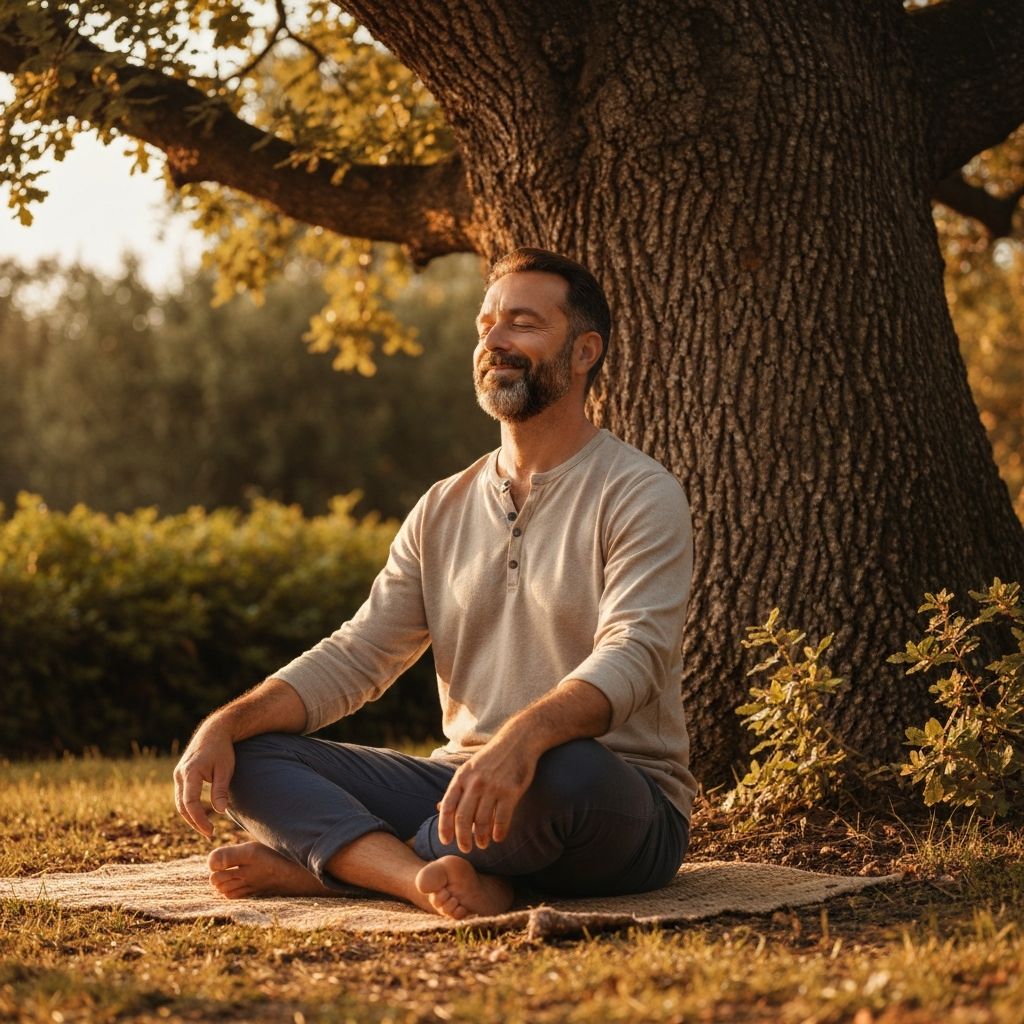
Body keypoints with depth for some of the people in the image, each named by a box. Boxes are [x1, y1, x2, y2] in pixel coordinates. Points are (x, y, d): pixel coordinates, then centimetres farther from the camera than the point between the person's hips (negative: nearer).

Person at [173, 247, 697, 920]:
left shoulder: (640, 496, -5)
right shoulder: (444, 510, 15)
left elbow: (631, 656, -21)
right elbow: (355, 657, 10)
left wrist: (522, 737, -42)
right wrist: (225, 724, -8)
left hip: (620, 808, -6)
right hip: (463, 791, 6)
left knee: (566, 771, -41)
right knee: (250, 759, -9)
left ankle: (324, 861, -21)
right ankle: (433, 879, -33)